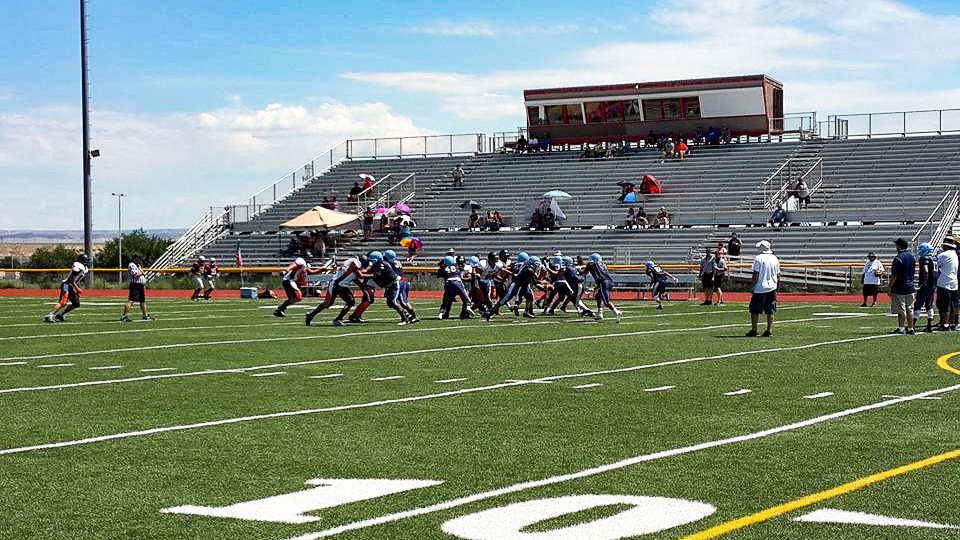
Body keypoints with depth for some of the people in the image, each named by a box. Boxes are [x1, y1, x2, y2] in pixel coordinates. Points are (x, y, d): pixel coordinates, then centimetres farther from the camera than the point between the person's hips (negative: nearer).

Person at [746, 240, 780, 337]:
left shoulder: (758, 258, -10)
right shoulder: (775, 259, 8)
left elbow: (755, 275, -12)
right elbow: (778, 275, 13)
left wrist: (752, 287, -6)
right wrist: (777, 287, 22)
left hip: (760, 289, -6)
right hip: (772, 288, 6)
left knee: (754, 310, 3)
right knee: (770, 311, 8)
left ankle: (754, 330, 3)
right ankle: (769, 330, 7)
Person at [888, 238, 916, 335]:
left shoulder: (898, 258, -17)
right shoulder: (912, 256, 8)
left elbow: (894, 276, -18)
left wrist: (890, 287, -10)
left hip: (899, 288, -7)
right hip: (910, 287, 7)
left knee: (901, 310, -2)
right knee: (909, 309, 11)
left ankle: (901, 328, 0)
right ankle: (910, 328, 14)